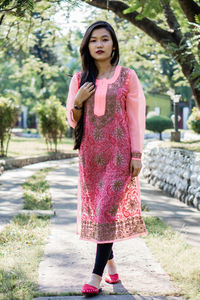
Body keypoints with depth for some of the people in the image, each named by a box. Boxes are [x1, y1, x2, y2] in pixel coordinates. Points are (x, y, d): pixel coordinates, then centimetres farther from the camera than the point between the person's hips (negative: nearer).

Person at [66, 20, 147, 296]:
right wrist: (78, 101, -9)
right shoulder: (80, 79, 7)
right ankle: (111, 263, 25)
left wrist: (136, 154, -7)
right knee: (96, 209, 8)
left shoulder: (127, 77, 0)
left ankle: (97, 276, -9)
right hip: (90, 153, 4)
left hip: (118, 153, -4)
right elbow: (72, 120, 10)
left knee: (108, 210, -9)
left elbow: (135, 118, -1)